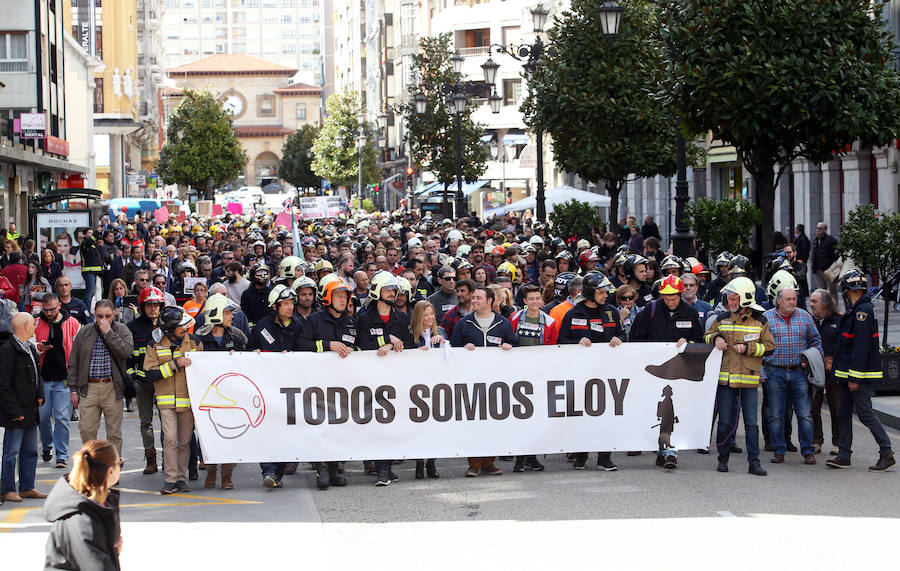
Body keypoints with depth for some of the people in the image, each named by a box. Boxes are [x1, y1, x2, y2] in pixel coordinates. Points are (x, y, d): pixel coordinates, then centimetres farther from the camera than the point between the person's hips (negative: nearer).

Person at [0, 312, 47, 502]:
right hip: (16, 413, -9)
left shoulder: (30, 349, 13)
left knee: (30, 451, 13)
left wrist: (40, 395, 6)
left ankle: (27, 488, 21)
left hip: (31, 411, 9)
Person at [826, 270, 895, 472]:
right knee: (843, 414, 9)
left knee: (865, 413, -7)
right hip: (847, 375, 10)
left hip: (861, 375, -10)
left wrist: (854, 377, -23)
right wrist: (842, 374, 18)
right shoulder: (854, 311, 15)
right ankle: (844, 456, 13)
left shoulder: (863, 311, -17)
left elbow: (861, 347, -22)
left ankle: (887, 454, 0)